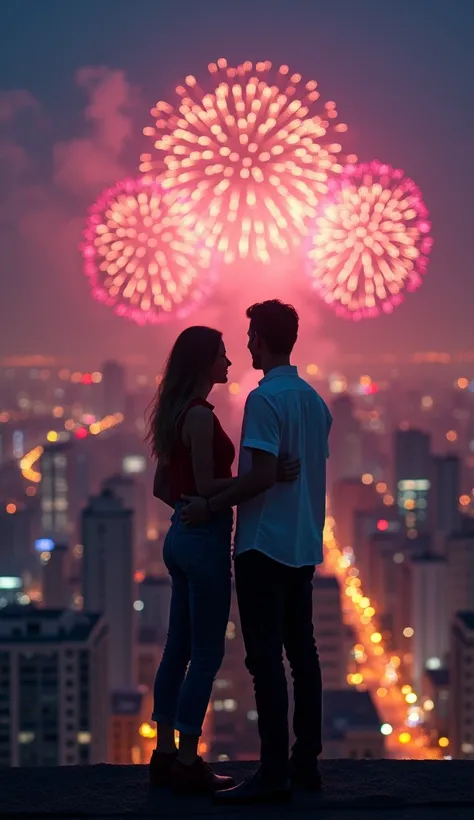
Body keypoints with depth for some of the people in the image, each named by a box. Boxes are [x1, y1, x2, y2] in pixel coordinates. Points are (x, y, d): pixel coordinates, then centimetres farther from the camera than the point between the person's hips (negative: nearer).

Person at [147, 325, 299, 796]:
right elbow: (206, 487, -20)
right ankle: (187, 764, 0)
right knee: (207, 652, -4)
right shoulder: (200, 415, -16)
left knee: (179, 648, 13)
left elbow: (161, 486, 17)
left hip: (182, 536, 10)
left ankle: (165, 756, 18)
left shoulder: (176, 414, 12)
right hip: (205, 540, -10)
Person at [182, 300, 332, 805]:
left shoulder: (265, 398, -14)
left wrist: (210, 507, -13)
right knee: (301, 651, 11)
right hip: (304, 546, 8)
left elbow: (263, 474, -22)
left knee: (265, 658, -7)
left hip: (264, 545, -8)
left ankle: (273, 774, -8)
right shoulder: (315, 400, 12)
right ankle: (306, 761, 16)